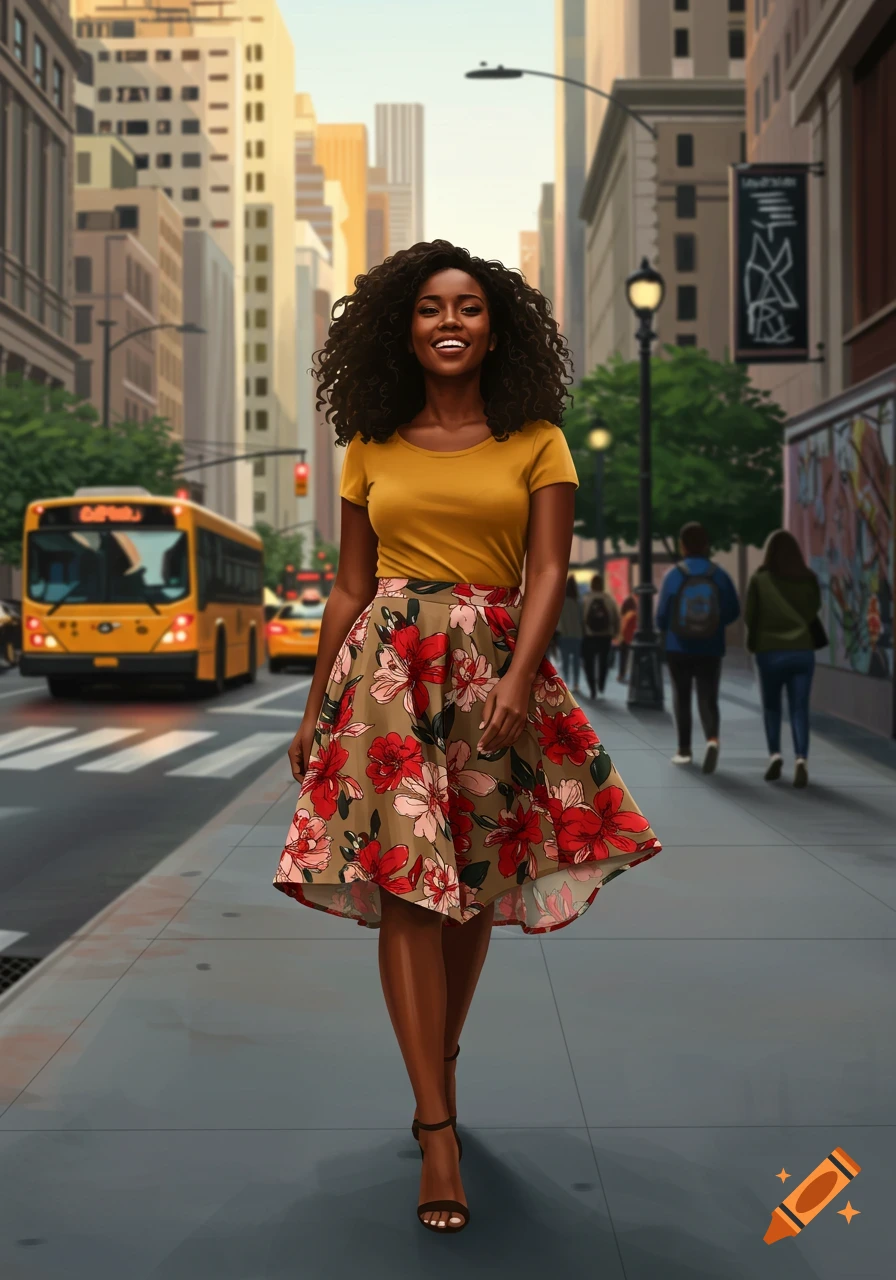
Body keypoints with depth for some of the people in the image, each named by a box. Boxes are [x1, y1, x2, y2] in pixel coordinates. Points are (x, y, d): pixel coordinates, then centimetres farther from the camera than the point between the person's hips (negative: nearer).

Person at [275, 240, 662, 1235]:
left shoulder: (536, 442, 6)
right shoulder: (371, 448, 11)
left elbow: (548, 572, -3)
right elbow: (350, 587, 12)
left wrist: (518, 679, -18)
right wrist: (315, 709, 9)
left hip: (496, 665, 0)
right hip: (389, 662, 0)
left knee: (470, 890, 7)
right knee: (407, 886, -10)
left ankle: (439, 1071, 28)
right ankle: (439, 1130, -8)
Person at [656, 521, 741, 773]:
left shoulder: (673, 575, -8)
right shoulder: (720, 575, -3)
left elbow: (661, 615, -6)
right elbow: (733, 612, 1)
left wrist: (666, 630, 17)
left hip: (679, 649, 0)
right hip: (711, 649, 1)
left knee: (681, 697, 16)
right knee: (708, 699, 3)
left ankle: (684, 750, 19)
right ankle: (712, 739, -24)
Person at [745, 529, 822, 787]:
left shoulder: (760, 579, -6)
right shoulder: (808, 579, 1)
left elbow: (749, 616, -1)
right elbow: (815, 610, 13)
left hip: (771, 651, -1)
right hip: (802, 651, 1)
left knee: (771, 706, 16)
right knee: (799, 708, 3)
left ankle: (774, 754, 3)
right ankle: (801, 759, -14)